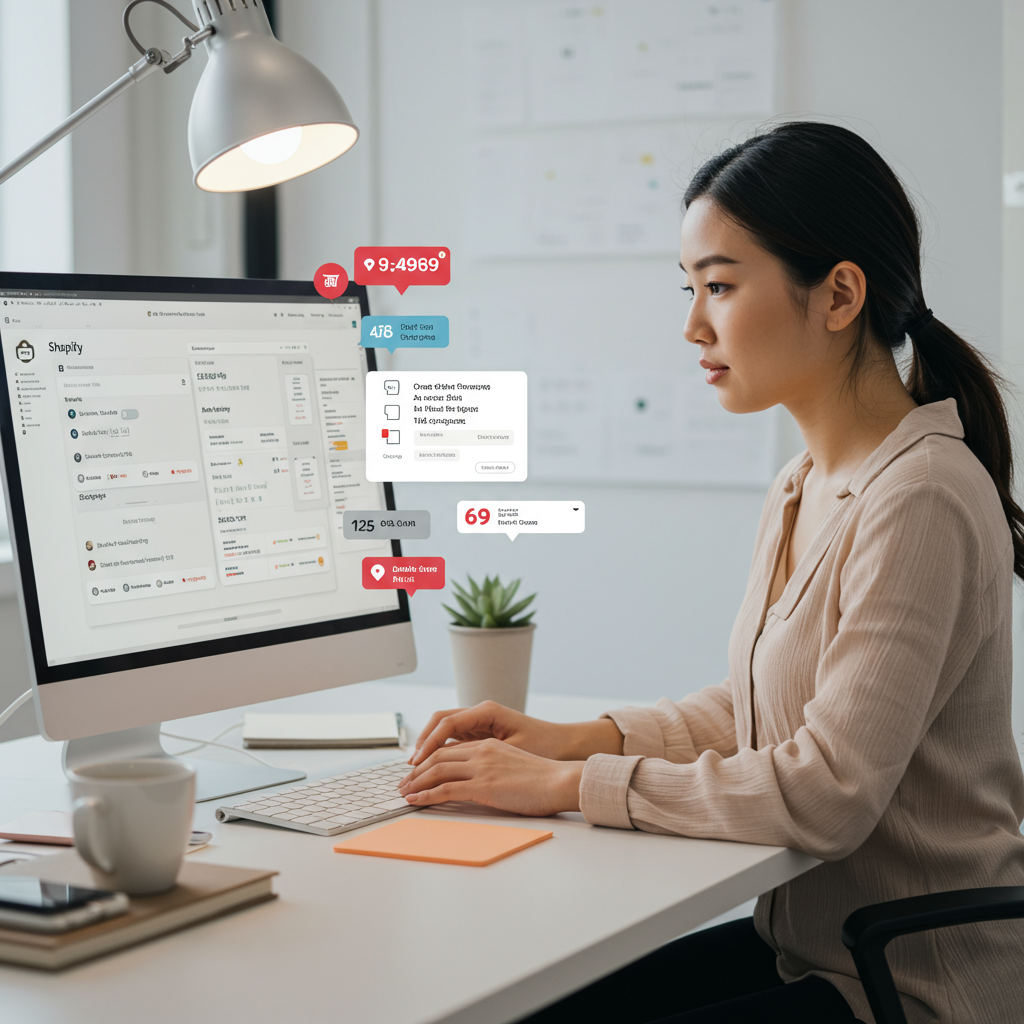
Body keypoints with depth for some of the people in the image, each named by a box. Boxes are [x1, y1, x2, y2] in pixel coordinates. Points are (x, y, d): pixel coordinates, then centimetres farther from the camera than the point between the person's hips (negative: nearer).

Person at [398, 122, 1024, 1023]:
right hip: (804, 940, 8)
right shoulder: (803, 491, 8)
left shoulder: (920, 501, -22)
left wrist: (572, 785, -19)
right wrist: (582, 739, 2)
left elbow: (825, 794, -26)